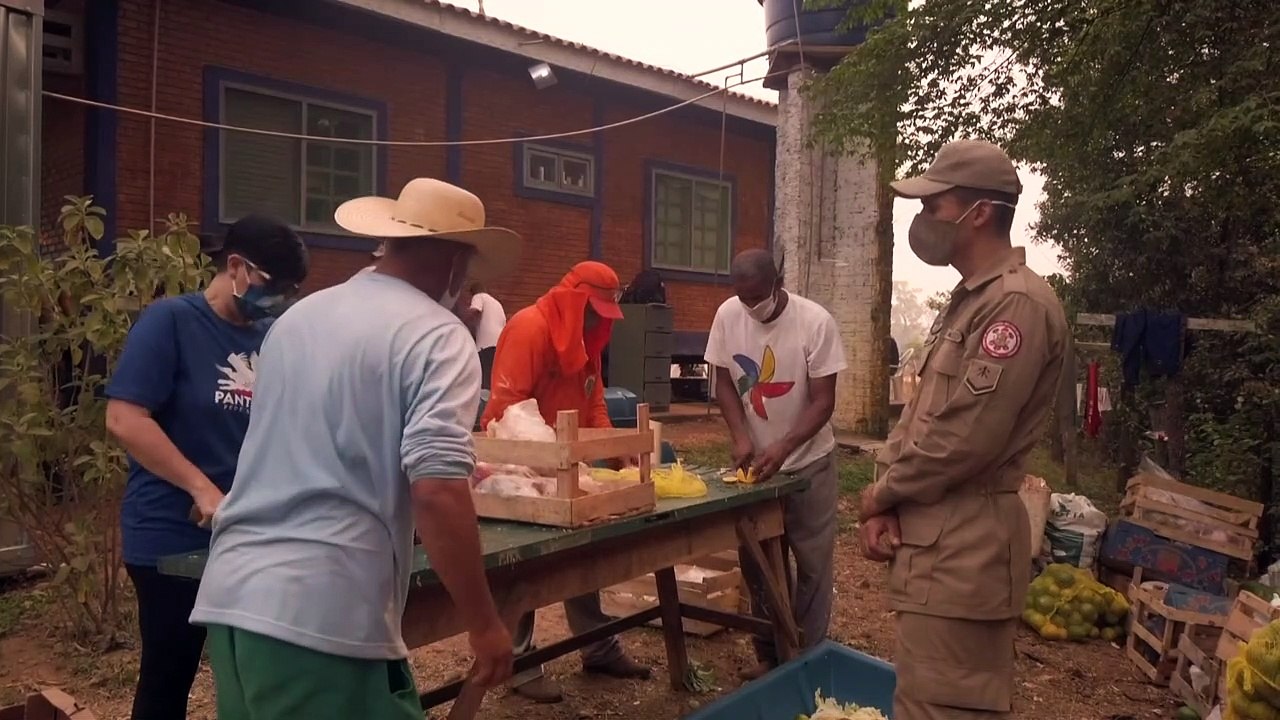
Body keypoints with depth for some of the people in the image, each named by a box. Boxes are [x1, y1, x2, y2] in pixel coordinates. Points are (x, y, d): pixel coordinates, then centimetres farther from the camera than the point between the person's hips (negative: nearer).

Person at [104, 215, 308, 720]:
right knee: (168, 677, 10)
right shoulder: (170, 320, -10)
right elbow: (124, 419, -18)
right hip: (173, 538, -5)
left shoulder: (273, 337, 5)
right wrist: (202, 489, -22)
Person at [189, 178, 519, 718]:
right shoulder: (436, 336, -9)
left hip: (229, 592, 8)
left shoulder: (300, 315, 15)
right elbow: (436, 493, -20)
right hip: (323, 614, -8)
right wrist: (483, 624, -9)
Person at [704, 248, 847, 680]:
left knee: (812, 564, 4)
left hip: (808, 461, -3)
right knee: (756, 561, 11)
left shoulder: (815, 322, -19)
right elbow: (725, 383, 0)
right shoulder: (727, 316, -9)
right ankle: (769, 654, 27)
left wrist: (783, 447, -30)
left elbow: (823, 401, -17)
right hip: (755, 458, 3)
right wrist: (741, 438, -15)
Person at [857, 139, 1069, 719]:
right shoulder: (967, 301, 16)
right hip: (937, 537, 10)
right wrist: (884, 504, 1)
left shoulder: (1019, 303, -17)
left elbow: (965, 437, -23)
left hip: (964, 548, -10)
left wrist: (881, 493, -8)